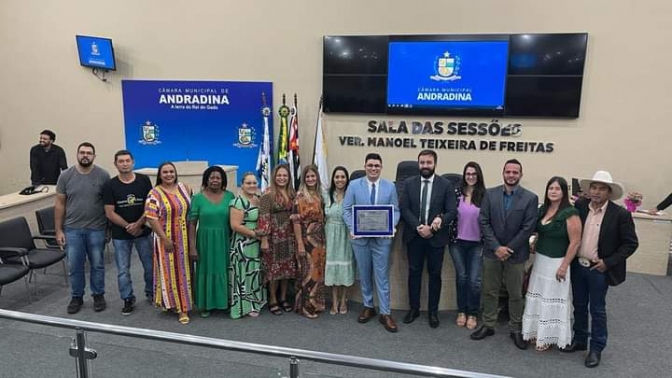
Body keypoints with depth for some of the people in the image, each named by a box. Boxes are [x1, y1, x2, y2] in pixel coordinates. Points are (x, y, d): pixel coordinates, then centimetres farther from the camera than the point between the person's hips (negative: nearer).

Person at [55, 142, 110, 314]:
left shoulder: (103, 175, -5)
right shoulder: (66, 176, 0)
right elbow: (60, 204, 3)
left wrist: (110, 227, -4)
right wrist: (58, 230, 1)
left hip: (96, 229, -1)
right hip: (72, 229, 2)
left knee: (97, 265, 10)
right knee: (74, 266, 9)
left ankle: (98, 295, 26)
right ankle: (76, 297, 26)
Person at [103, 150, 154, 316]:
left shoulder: (144, 180, -3)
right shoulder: (110, 185, -5)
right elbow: (110, 213, -6)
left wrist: (138, 224, -13)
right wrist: (129, 226, -11)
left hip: (143, 232, 1)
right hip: (120, 235, 0)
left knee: (150, 266, 9)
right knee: (123, 270, 7)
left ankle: (151, 293, 30)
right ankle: (128, 299, 23)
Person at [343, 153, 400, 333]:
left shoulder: (390, 187, 2)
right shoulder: (354, 185, 1)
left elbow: (395, 210, 2)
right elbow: (347, 209, 1)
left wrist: (391, 226, -16)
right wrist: (352, 228, -13)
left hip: (382, 238, -1)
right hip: (360, 237, 1)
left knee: (382, 275, 2)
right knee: (364, 274, 13)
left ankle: (385, 313, 10)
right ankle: (368, 307, 29)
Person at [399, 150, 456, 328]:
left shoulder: (446, 185, -3)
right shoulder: (409, 183, 1)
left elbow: (452, 211, -6)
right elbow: (404, 209, -5)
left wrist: (440, 220, -27)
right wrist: (419, 227, -16)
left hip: (436, 237, -1)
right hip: (414, 235, 1)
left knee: (434, 274, 9)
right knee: (414, 272, 12)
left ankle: (433, 311, 23)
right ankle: (414, 308, 26)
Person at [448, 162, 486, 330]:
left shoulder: (484, 194, -4)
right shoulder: (456, 192, -2)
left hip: (476, 243, -1)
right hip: (458, 242, 1)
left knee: (474, 279, 0)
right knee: (461, 277, 11)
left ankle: (473, 314, 17)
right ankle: (461, 311, 26)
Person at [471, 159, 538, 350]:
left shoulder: (530, 198, -6)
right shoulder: (490, 194, -1)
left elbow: (528, 228, -9)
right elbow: (483, 222, -5)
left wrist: (508, 249, -13)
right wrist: (496, 247, -13)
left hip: (516, 254, -1)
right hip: (492, 252, 2)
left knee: (515, 295, 10)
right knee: (489, 291, 11)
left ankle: (516, 330, 24)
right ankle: (488, 325, 26)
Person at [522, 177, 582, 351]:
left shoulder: (570, 213, -15)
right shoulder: (542, 209, 5)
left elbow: (575, 242, -16)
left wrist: (564, 266, -16)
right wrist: (533, 255, 7)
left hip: (556, 263, -6)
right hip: (539, 261, 7)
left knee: (552, 300, 5)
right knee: (537, 298, 13)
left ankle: (548, 337, 20)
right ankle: (538, 332, 28)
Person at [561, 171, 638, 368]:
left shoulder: (620, 214, -12)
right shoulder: (580, 206, -1)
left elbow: (631, 243, -8)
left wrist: (608, 262, -13)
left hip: (599, 269, -4)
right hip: (577, 266, 4)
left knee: (597, 310, 7)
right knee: (579, 306, 16)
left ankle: (596, 348, 21)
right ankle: (579, 340, 31)